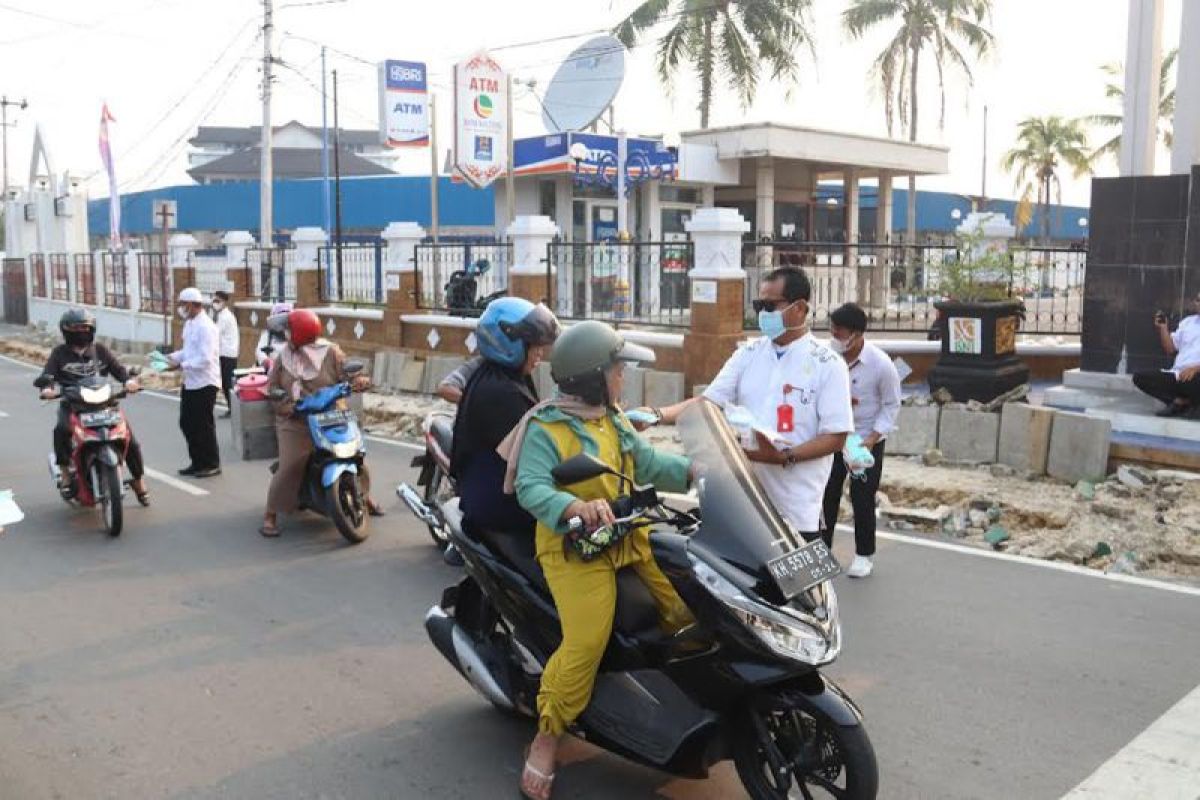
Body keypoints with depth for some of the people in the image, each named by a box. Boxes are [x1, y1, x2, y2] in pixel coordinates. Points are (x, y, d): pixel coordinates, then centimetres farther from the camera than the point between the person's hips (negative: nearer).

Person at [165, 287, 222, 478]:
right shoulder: (189, 323, 11)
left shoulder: (205, 326, -18)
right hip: (190, 382, 9)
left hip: (204, 382, -9)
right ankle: (198, 462, 25)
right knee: (186, 423, 13)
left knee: (203, 425, 0)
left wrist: (181, 365, -20)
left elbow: (205, 359, -24)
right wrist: (172, 357, 5)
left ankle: (211, 464, 13)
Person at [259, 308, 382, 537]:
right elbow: (272, 387, 3)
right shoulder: (282, 357, 3)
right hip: (296, 424, 0)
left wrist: (360, 380, -29)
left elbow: (346, 373, -5)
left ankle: (365, 497, 31)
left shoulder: (330, 352, -3)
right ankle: (270, 515, -1)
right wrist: (285, 406, -16)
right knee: (289, 469, -14)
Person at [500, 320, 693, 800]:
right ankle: (547, 737, -1)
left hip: (629, 536, 8)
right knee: (586, 643, -20)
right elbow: (531, 487, -21)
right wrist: (574, 507, -38)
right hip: (575, 546, -8)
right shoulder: (545, 429, -11)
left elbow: (648, 465, 16)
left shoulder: (614, 423, 14)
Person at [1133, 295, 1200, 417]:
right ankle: (1187, 402, -16)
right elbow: (1170, 349, 20)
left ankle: (1180, 402, -6)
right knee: (1140, 377, -13)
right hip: (1177, 374, 7)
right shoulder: (1187, 322, 20)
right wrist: (1163, 328, 8)